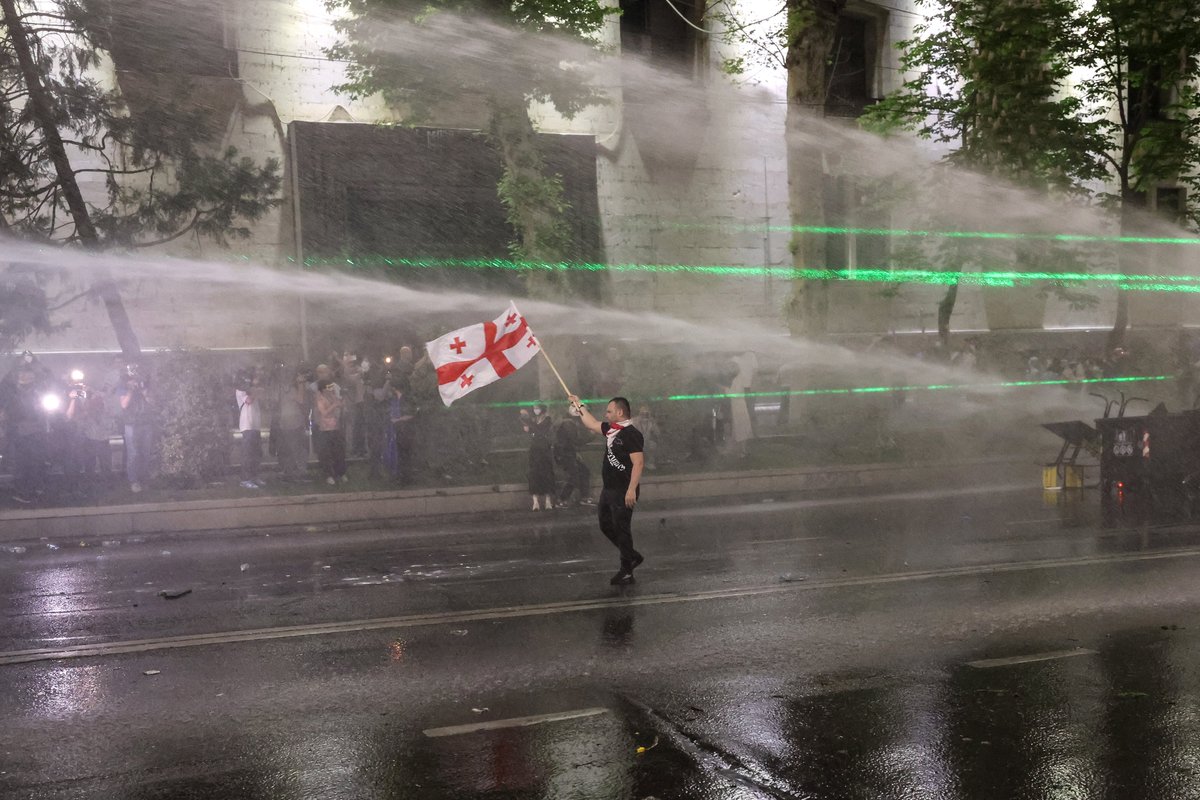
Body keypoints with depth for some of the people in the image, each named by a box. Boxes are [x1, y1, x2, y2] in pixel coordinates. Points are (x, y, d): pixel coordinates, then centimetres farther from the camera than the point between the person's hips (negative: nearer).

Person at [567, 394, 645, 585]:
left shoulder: (632, 434, -16)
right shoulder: (611, 429, 10)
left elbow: (638, 463, -22)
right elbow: (591, 424, 28)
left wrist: (632, 489, -27)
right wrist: (578, 405, 33)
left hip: (623, 492, -9)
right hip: (609, 490, 9)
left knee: (622, 529, -3)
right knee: (606, 525, 14)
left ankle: (626, 571, 6)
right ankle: (632, 557, 27)